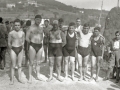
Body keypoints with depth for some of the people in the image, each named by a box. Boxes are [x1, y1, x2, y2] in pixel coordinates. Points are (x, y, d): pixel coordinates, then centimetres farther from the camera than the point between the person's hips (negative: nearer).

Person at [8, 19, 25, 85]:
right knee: (13, 65, 1)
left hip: (20, 49, 2)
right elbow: (9, 43, 2)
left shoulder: (22, 33, 1)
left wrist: (22, 47, 2)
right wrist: (11, 48, -1)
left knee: (19, 65, 9)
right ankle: (12, 79, 10)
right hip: (13, 49, -2)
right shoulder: (11, 33, -5)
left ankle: (19, 78, 19)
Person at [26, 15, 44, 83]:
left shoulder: (41, 28, 12)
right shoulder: (31, 27, -5)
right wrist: (31, 43, 3)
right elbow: (27, 38, -7)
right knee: (31, 62, 1)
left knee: (38, 62, 12)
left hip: (40, 46, 5)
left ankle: (38, 76, 23)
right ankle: (30, 77, 10)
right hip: (33, 46, -5)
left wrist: (40, 42, 11)